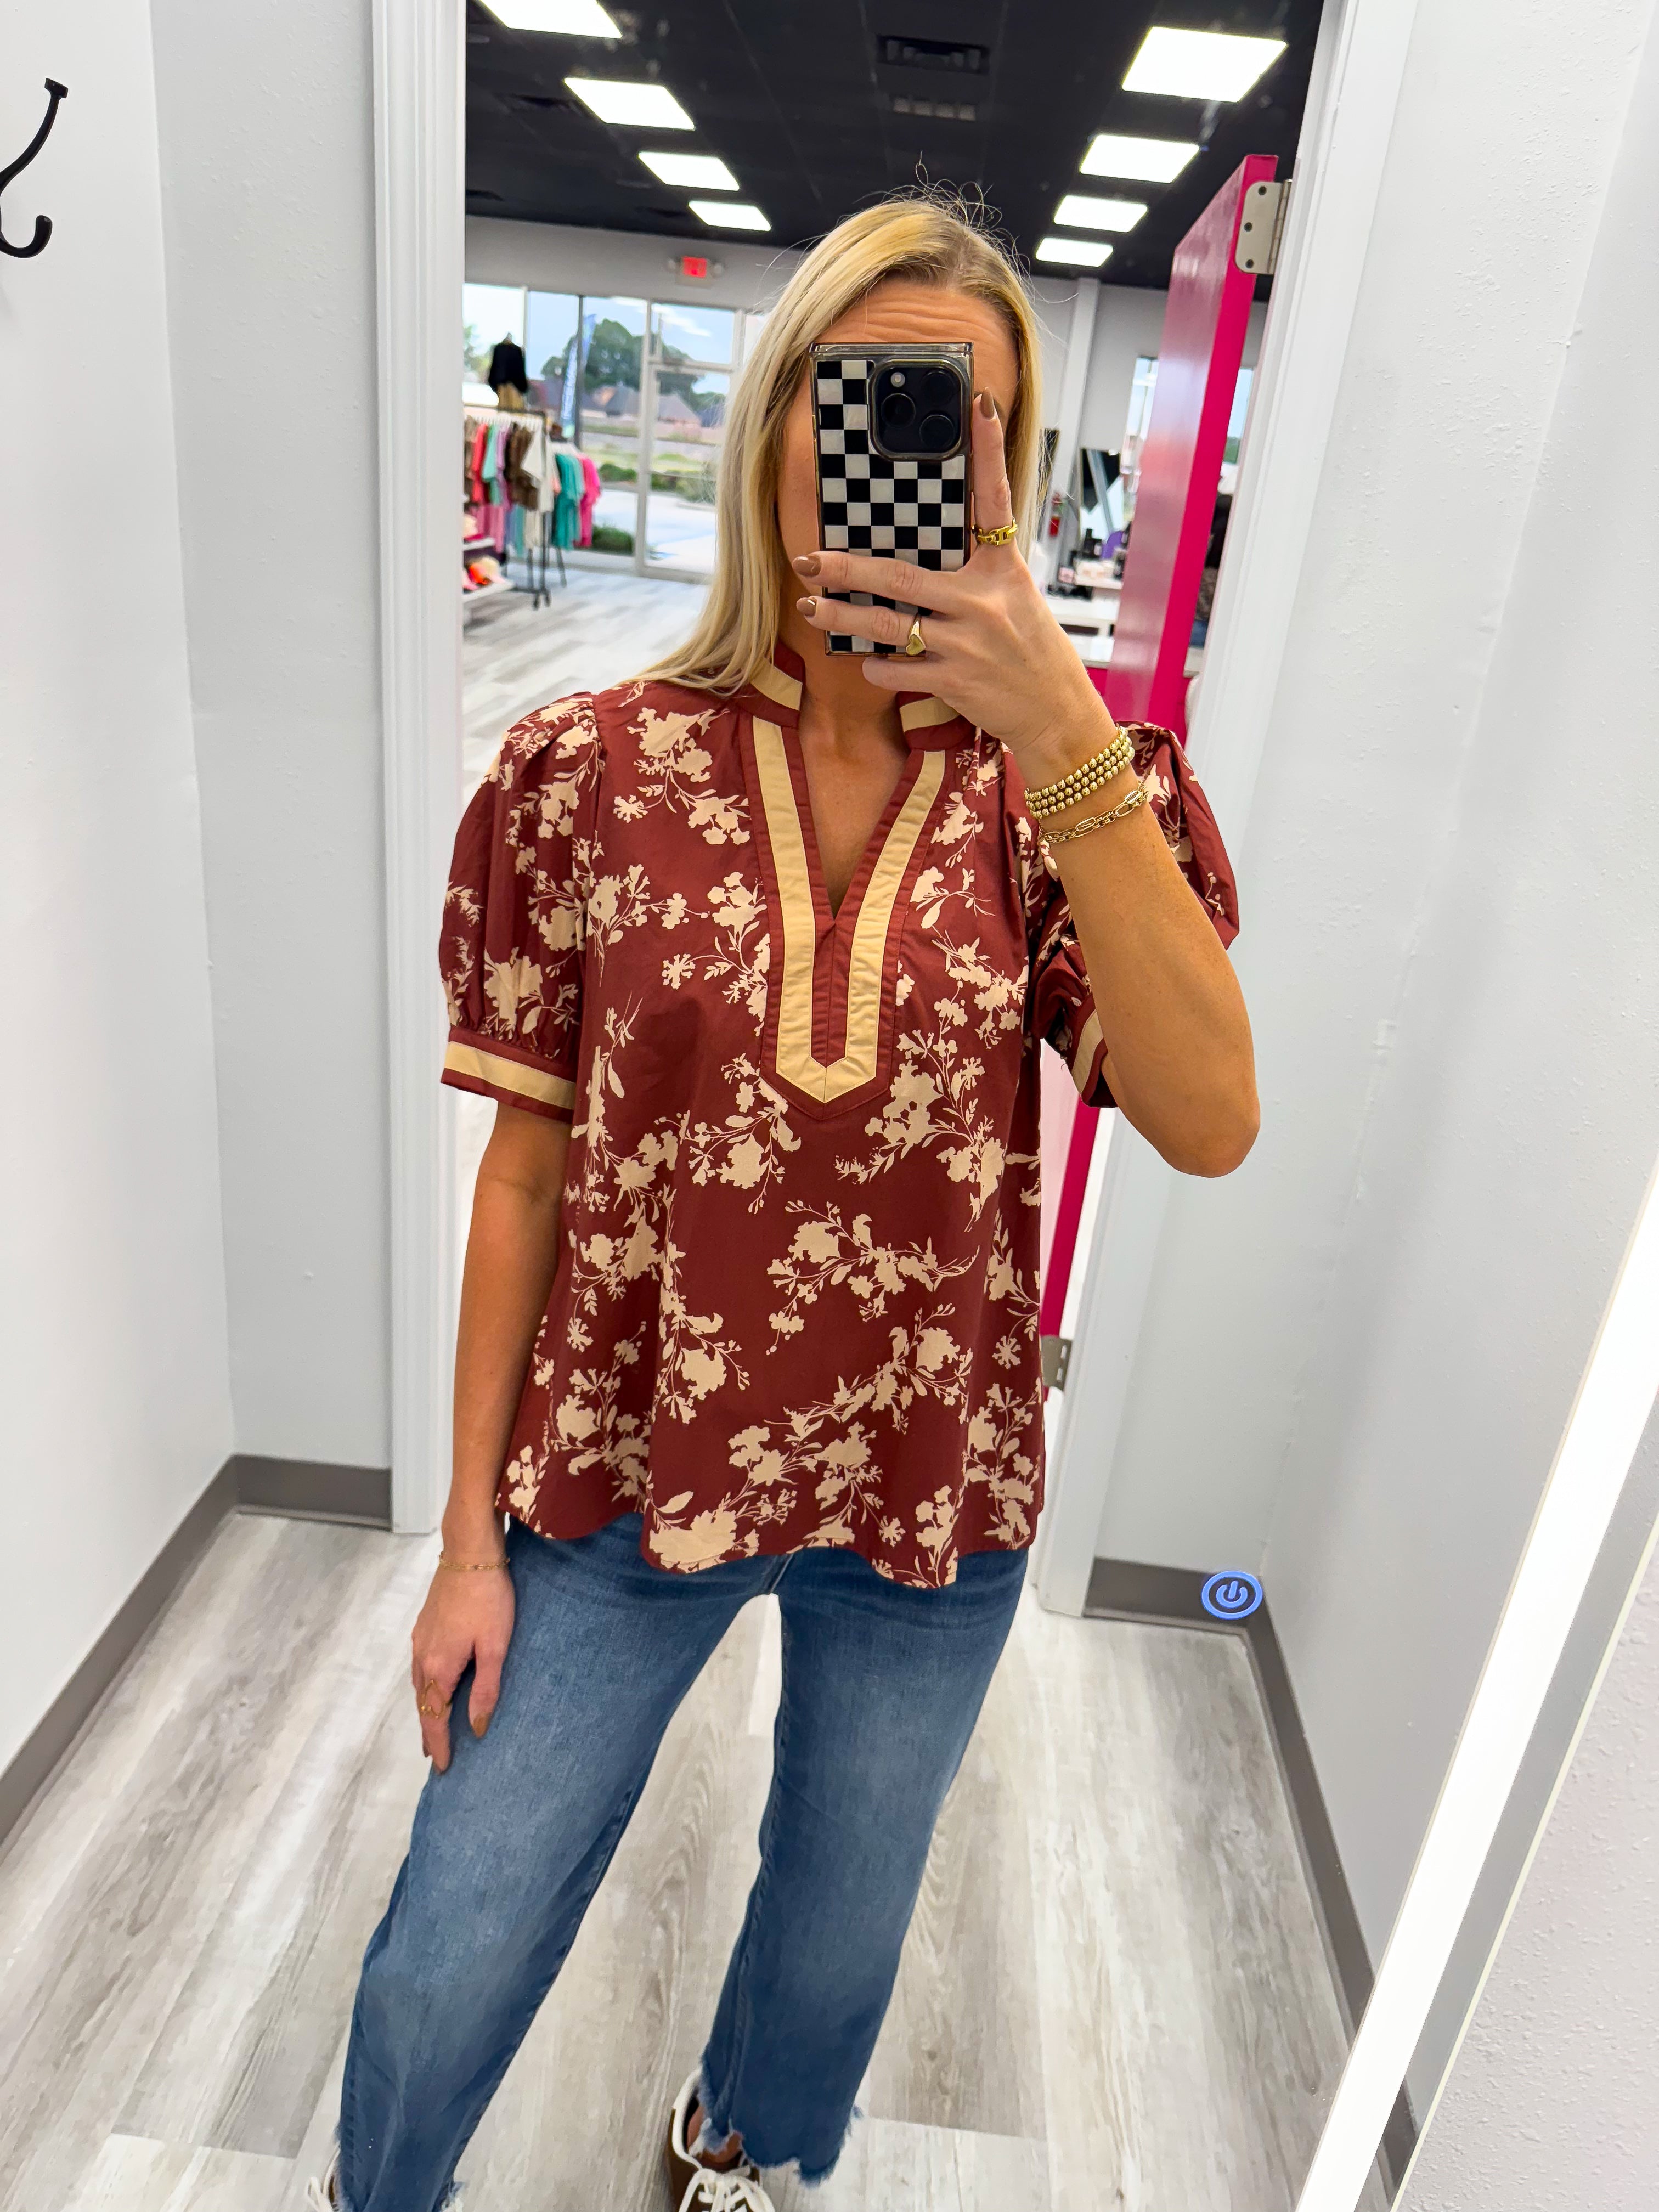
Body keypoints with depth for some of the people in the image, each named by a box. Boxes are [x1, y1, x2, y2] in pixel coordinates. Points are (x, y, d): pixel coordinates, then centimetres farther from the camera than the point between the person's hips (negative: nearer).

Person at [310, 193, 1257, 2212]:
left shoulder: (1071, 784, -6)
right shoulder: (591, 772, -8)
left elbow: (1209, 1123, -21)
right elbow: (527, 1171, -5)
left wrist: (1056, 727, -29)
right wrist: (471, 1538, 0)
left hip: (928, 1509, 2)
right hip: (618, 1478, -1)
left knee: (836, 1942, 26)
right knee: (447, 1967, 14)